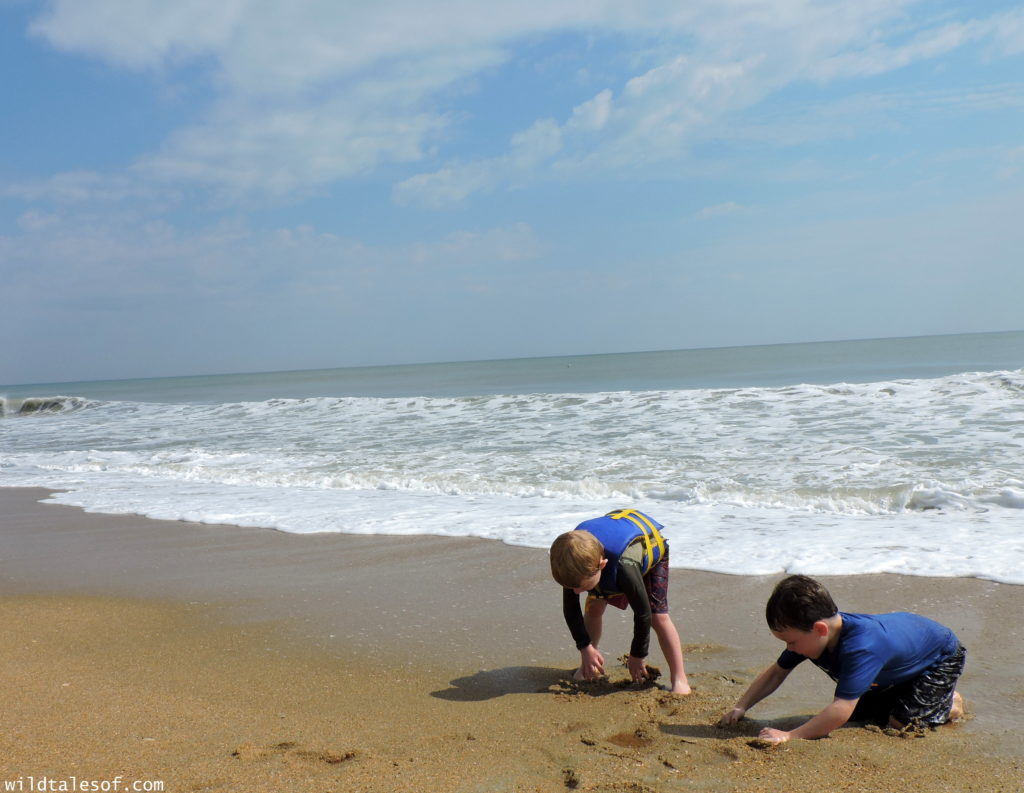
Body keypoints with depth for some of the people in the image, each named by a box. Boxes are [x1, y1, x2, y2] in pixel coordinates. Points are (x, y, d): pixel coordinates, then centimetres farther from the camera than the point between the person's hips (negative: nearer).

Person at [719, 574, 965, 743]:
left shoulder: (861, 648, -47)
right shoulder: (808, 631, -21)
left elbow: (841, 711, -52)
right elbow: (777, 672, -9)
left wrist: (790, 736, -53)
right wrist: (741, 707, -20)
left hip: (942, 653, -7)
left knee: (902, 721, -20)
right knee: (859, 714, 5)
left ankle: (951, 704, 8)